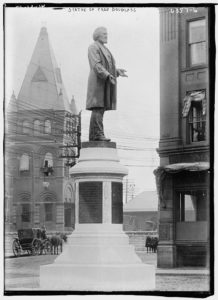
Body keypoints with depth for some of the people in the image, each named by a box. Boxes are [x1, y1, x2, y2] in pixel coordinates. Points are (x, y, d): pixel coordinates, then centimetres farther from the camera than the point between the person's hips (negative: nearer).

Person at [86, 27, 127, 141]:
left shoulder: (103, 49, 23)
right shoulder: (93, 47, -6)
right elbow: (96, 65, -18)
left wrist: (117, 71, 11)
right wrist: (108, 76, -28)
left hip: (106, 83, 9)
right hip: (98, 82, -9)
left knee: (100, 109, 4)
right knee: (98, 108, -14)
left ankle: (93, 136, 2)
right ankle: (98, 133, -19)